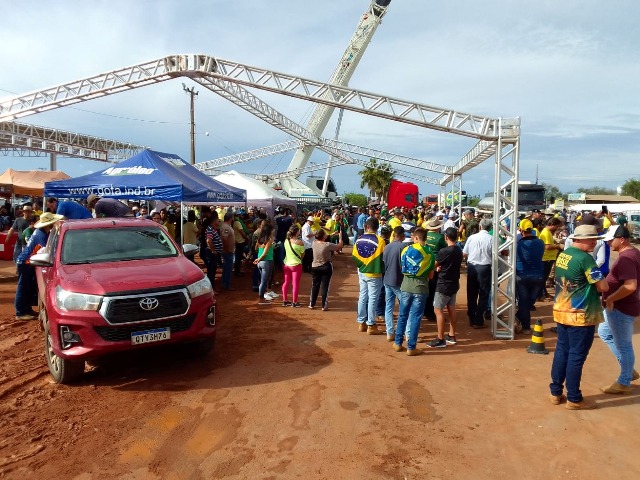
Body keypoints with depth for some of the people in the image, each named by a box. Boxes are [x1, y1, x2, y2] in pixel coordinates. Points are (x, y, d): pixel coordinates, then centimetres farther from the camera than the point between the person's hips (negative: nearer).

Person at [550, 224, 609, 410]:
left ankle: (556, 393, 23)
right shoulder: (585, 258, -18)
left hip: (562, 311, 8)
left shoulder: (562, 255, 8)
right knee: (576, 356, 3)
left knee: (561, 351, 14)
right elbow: (603, 286, -17)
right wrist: (596, 283, 4)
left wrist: (589, 284, 8)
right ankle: (574, 399, 14)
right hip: (580, 314, -8)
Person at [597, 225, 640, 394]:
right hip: (619, 306, 11)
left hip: (621, 308, -11)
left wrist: (610, 299, -21)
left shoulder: (626, 258, -24)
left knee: (623, 344, 3)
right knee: (604, 332, 23)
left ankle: (624, 383, 19)